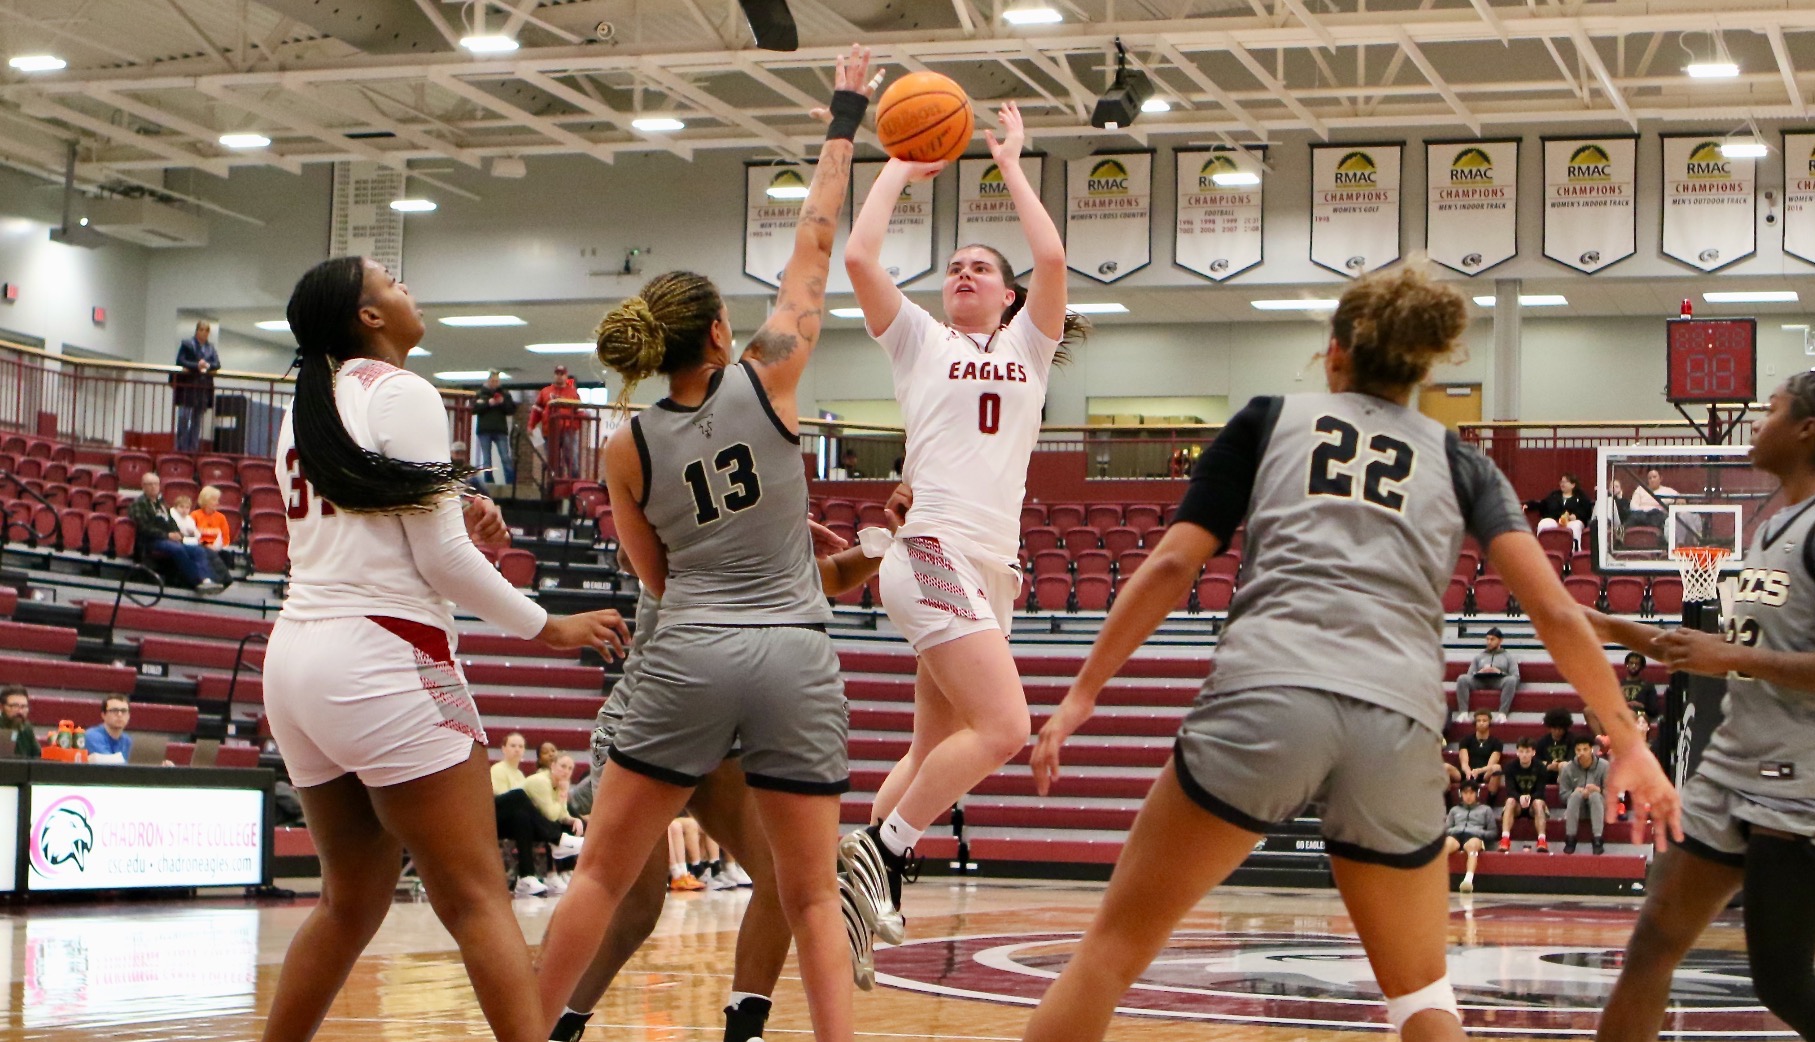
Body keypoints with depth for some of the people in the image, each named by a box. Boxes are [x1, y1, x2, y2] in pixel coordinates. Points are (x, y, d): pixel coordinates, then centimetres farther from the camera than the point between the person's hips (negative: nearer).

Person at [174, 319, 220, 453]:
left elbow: (217, 364, 3)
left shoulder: (211, 347, 14)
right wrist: (197, 366, -20)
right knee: (184, 418, -6)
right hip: (187, 386, -4)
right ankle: (181, 448, -4)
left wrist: (207, 365, -17)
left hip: (204, 388, 4)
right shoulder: (187, 344, 2)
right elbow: (181, 362, -8)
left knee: (197, 420, 6)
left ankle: (193, 449, 9)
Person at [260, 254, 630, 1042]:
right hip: (382, 660, -8)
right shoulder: (400, 394, -6)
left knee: (352, 901, 17)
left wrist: (456, 524, 11)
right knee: (476, 898, -8)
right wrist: (546, 626, 1)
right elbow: (442, 559, -10)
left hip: (296, 656, 8)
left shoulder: (303, 414, 17)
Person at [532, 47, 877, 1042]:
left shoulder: (627, 449, 3)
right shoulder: (767, 379, -1)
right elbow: (815, 244, 7)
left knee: (601, 874, 10)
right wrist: (844, 119, 16)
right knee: (812, 896, 6)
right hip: (796, 658, 0)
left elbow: (658, 577, 13)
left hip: (688, 658, 1)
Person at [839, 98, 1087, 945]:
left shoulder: (1026, 347, 19)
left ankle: (864, 872, 15)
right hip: (934, 552, -6)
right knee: (1002, 726, -21)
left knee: (936, 749, 7)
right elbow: (858, 257, -3)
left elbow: (1052, 258, 2)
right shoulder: (918, 340, 11)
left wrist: (1011, 167, 11)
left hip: (992, 569, 6)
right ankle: (884, 847, -11)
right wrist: (898, 169, 9)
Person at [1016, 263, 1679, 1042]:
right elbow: (1554, 611, 12)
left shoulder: (1269, 419, 19)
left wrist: (1084, 693, 15)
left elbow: (1172, 565, 10)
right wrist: (1628, 741, 21)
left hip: (1265, 694, -2)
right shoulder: (1459, 462, 22)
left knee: (1116, 943, 9)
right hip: (1400, 723, 2)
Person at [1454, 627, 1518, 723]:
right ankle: (1463, 712, -36)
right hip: (1480, 681, 2)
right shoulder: (1479, 656, 27)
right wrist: (1479, 673, -6)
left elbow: (1515, 676, 7)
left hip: (1499, 682, -2)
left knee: (1511, 680, -37)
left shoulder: (1508, 656, 20)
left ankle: (1502, 713, -43)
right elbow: (1469, 675, 17)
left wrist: (1499, 672, -11)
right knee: (1462, 678, -28)